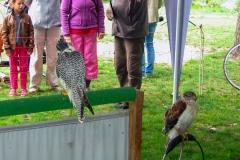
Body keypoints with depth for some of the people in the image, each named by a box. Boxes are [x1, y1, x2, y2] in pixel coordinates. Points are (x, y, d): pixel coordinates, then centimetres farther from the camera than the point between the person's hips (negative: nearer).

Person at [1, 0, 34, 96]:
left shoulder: (27, 18, -1)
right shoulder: (7, 18, -3)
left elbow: (31, 32, 0)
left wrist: (30, 47, -6)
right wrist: (7, 47, -8)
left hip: (24, 46, 0)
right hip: (13, 47, 0)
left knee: (24, 68, 6)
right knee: (13, 69, 7)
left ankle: (23, 88, 13)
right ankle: (13, 88, 13)